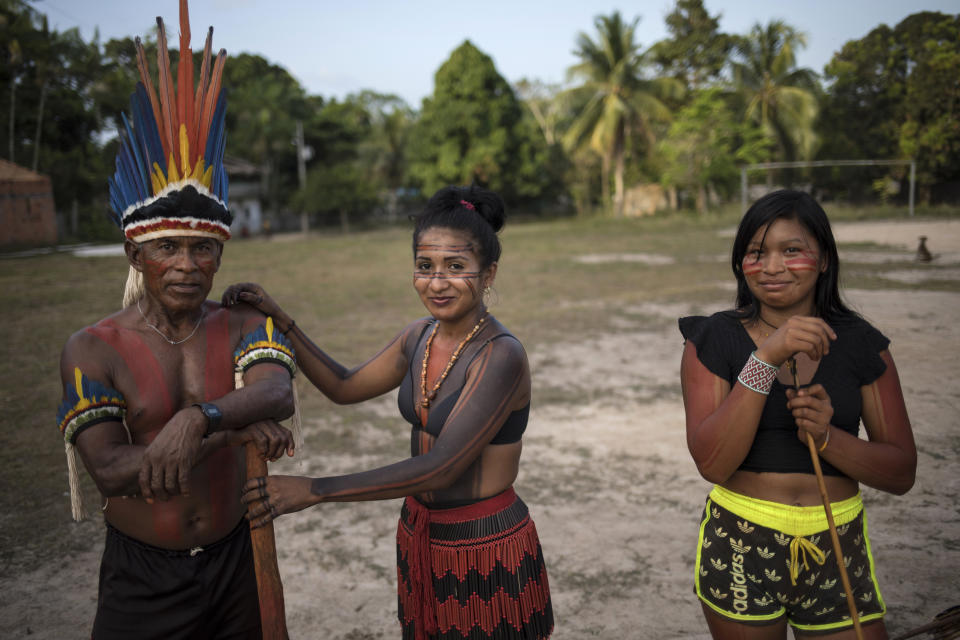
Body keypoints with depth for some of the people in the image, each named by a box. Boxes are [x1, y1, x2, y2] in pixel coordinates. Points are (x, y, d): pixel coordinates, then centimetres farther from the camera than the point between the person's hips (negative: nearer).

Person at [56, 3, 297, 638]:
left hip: (237, 559, 2)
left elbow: (277, 394, -24)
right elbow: (110, 470, -19)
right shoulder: (92, 348, -10)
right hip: (142, 578, -2)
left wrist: (199, 419, -43)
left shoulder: (246, 324, -5)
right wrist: (233, 430, -27)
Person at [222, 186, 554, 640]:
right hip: (420, 536, 7)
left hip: (486, 547, -7)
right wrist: (279, 320, 1)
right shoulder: (420, 335, 0)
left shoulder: (501, 356, -24)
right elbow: (345, 387, 11)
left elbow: (441, 468, -28)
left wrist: (312, 491, -29)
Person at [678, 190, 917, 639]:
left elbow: (902, 474, 0)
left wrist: (826, 437, -19)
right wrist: (766, 358, -26)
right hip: (739, 552, -1)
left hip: (837, 552, 2)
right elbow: (712, 463, -18)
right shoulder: (713, 341, -6)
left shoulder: (860, 345, 0)